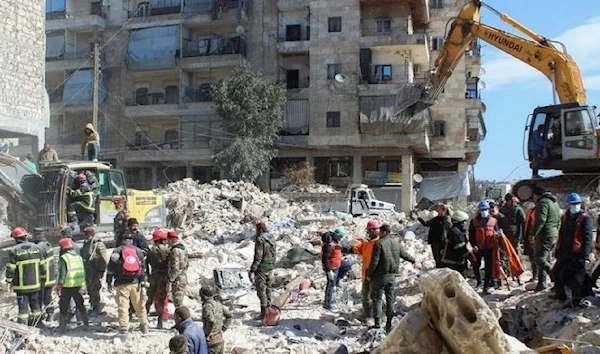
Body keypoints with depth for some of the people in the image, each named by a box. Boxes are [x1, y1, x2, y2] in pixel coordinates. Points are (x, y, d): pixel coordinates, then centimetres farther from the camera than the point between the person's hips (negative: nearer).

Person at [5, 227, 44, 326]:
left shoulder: (14, 251, -13)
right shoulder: (36, 248, 1)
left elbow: (10, 269, -12)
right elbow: (42, 265, 6)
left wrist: (8, 282, -2)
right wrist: (39, 278, 17)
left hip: (22, 285, -4)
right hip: (35, 284, 4)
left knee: (23, 306, 2)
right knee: (35, 303, 17)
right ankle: (38, 322, 26)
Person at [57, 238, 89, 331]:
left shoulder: (64, 258, -10)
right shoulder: (79, 257, 9)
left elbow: (62, 274, -15)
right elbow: (83, 272, 10)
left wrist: (59, 286, -8)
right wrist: (82, 286, 14)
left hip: (67, 286, -6)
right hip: (78, 286, 6)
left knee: (64, 306, 5)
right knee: (80, 305, 16)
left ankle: (62, 326, 8)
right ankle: (86, 323, 20)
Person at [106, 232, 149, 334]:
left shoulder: (117, 251, 2)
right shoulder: (138, 251, 8)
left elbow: (111, 268, 2)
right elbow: (143, 267, 6)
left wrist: (109, 282, 8)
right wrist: (142, 282, 8)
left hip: (122, 284, -2)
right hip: (135, 283, 2)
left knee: (123, 306, 1)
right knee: (139, 305, 13)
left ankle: (124, 328, -1)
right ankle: (144, 325, 21)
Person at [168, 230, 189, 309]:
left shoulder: (175, 251, -19)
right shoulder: (183, 249, 10)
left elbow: (175, 268, -22)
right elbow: (187, 264, 17)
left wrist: (170, 280, -17)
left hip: (177, 280, -10)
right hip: (184, 278, 10)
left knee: (178, 304, -3)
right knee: (180, 302, 20)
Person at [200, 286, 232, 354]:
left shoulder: (207, 306, -17)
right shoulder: (218, 304, 7)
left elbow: (211, 321, -32)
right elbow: (229, 316, 17)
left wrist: (206, 333, -18)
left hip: (212, 341, -8)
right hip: (220, 340, 8)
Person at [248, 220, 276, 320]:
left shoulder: (260, 240, -18)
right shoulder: (271, 238, 7)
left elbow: (258, 257, -21)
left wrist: (252, 271, -19)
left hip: (261, 268, -8)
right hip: (270, 267, 9)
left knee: (261, 290, -2)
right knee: (267, 288, 17)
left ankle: (264, 313, 0)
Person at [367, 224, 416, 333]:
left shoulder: (379, 243, -14)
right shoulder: (396, 243, 6)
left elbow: (374, 261, -17)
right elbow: (404, 254, 19)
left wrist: (369, 274, -6)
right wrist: (413, 260, 40)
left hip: (380, 276, -6)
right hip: (392, 276, 6)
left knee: (377, 299, 3)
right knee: (390, 299, 12)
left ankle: (377, 323, 1)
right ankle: (389, 324, 17)